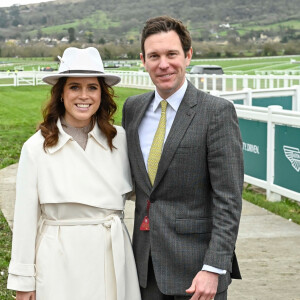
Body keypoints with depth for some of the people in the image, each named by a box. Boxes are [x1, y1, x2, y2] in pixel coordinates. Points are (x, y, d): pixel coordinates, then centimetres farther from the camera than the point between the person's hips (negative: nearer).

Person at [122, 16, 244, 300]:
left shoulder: (217, 112, -9)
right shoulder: (133, 108, 9)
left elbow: (229, 199, -13)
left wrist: (214, 268, -17)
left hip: (196, 262, -5)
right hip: (146, 262, 5)